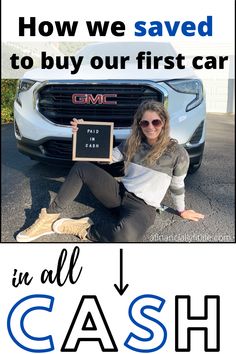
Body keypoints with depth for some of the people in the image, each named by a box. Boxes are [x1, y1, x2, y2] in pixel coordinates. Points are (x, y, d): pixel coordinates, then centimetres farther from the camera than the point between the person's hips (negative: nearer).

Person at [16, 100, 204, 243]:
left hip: (143, 207, -5)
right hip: (120, 193, 5)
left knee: (124, 236, -41)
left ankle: (86, 229, -13)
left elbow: (177, 186, 4)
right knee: (81, 168, -9)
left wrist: (181, 210, 14)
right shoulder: (133, 143, 6)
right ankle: (50, 217, -8)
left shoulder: (177, 152, -7)